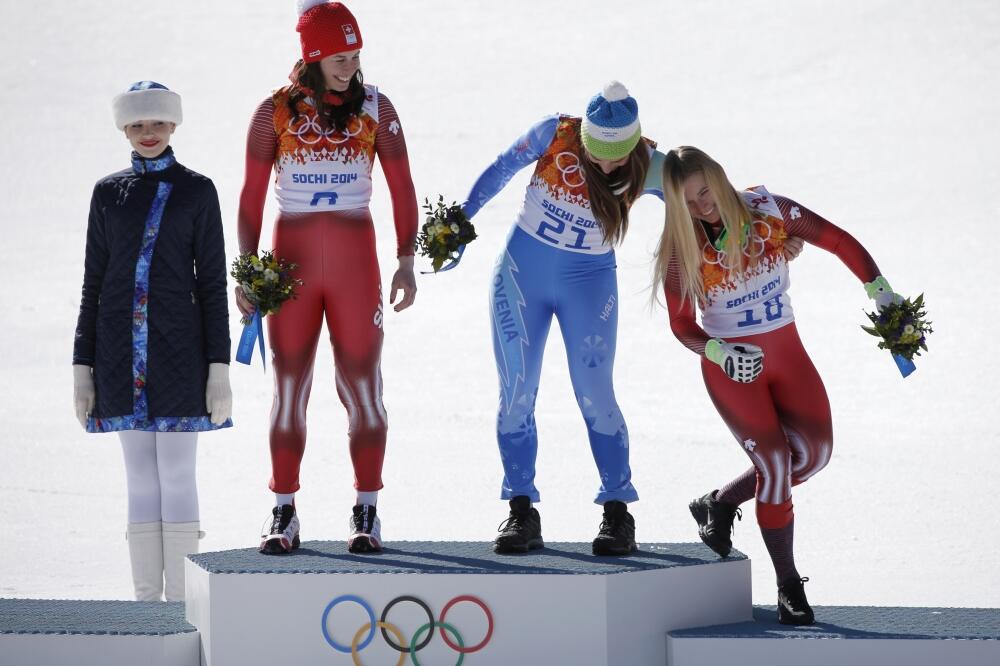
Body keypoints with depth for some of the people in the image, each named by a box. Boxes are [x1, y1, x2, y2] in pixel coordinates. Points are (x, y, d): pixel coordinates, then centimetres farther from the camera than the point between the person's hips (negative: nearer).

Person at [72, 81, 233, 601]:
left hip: (177, 349, -3)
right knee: (141, 478, 5)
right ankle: (146, 598, 9)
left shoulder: (196, 191, 2)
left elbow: (213, 282, 0)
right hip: (121, 352, 3)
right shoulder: (108, 193, 9)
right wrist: (82, 367, 5)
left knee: (176, 476, -4)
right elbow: (93, 283, 10)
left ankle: (179, 601, 0)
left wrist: (219, 367, -6)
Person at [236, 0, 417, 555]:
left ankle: (366, 514, 6)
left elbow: (402, 189, 3)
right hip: (291, 259, 0)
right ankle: (283, 516, 9)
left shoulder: (375, 108, 0)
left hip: (355, 260, 0)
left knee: (362, 386, -1)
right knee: (289, 389, 3)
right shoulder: (275, 111, -1)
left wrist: (406, 261, -3)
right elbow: (251, 196, 4)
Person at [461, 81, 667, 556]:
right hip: (522, 272, 1)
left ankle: (617, 513, 0)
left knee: (595, 394, -9)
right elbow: (501, 170, -1)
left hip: (589, 282, -1)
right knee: (516, 393, 0)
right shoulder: (554, 134, -16)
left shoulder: (648, 166, -15)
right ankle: (521, 512, 8)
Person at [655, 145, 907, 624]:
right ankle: (788, 585, 2)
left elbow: (840, 242, -5)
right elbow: (682, 326, -6)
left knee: (814, 452, -5)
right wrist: (721, 353, -25)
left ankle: (720, 504, 18)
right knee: (775, 463, -11)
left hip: (787, 352, 4)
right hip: (730, 367, -3)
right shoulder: (680, 250, -14)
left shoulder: (767, 210, -12)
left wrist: (882, 293, -12)